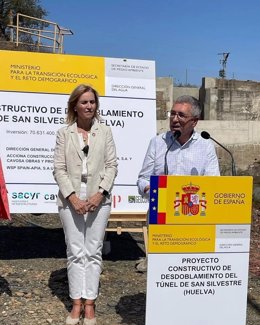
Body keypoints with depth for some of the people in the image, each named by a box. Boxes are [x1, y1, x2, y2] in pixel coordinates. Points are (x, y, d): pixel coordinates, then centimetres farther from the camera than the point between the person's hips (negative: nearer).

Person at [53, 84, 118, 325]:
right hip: (71, 200, 0)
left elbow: (112, 165, 2)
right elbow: (59, 168, -1)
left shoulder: (105, 131, 7)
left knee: (93, 252, 4)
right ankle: (76, 303, 15)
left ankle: (89, 303, 13)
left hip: (98, 199, 0)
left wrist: (100, 193, -11)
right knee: (75, 252, 5)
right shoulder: (64, 133, 5)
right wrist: (73, 197, -12)